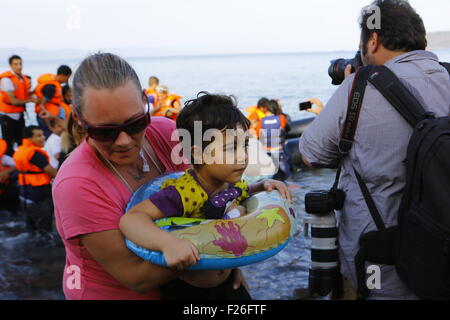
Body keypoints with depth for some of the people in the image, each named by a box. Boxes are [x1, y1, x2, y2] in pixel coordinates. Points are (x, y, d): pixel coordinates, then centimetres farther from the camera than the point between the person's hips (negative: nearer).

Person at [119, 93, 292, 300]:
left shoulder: (233, 182, -6)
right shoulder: (183, 192, -31)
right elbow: (130, 219, -38)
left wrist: (263, 186, -1)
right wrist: (168, 243, -54)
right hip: (184, 290, -6)